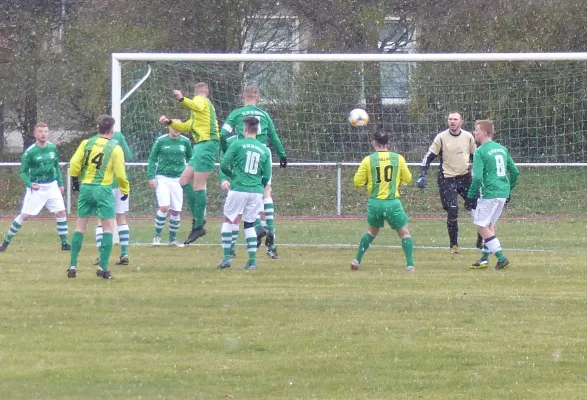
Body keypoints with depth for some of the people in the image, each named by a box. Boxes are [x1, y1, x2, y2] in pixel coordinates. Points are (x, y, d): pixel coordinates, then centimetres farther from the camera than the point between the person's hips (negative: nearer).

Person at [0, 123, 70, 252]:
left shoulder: (53, 148, 1)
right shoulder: (30, 152, -13)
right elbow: (23, 172, -8)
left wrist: (60, 184, 13)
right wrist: (30, 184, -23)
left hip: (52, 186, 4)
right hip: (36, 188, -4)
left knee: (61, 212, -4)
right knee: (24, 215, -4)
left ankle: (65, 243, 7)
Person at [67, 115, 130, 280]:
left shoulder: (86, 143, 3)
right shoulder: (115, 148, -5)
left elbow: (74, 163, -1)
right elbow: (120, 173, -6)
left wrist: (74, 179, 16)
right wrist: (125, 190, 9)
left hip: (85, 187, 3)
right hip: (104, 189, -3)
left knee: (80, 227, 12)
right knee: (108, 227, 3)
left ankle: (73, 266, 10)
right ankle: (103, 268, -5)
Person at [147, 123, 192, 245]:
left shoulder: (185, 141, 4)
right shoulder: (161, 141, -2)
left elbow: (190, 159, 16)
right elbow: (152, 158, 2)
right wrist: (151, 177, -6)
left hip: (178, 179, 3)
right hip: (162, 178, -2)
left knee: (176, 211, 3)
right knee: (164, 207, -15)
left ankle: (172, 238, 16)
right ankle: (157, 235, 1)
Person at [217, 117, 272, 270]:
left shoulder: (237, 144, -4)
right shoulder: (264, 150, 7)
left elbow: (223, 166, -4)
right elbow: (267, 176, 8)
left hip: (238, 189, -3)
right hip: (256, 191, 3)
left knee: (228, 220, 10)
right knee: (250, 224, 13)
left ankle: (226, 257, 3)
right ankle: (252, 260, 6)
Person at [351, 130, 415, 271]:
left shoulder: (368, 160, -2)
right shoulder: (398, 158, -1)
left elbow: (357, 182, 1)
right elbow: (407, 179, 9)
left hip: (374, 203, 2)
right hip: (393, 203, -2)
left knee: (372, 231, 25)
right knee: (404, 233, 9)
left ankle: (357, 261, 25)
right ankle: (410, 265, -3)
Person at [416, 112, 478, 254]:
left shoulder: (468, 137, 3)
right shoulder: (441, 137, -5)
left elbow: (475, 157, 16)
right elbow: (429, 157, -5)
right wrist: (422, 176, -15)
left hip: (465, 177, 3)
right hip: (448, 179, -3)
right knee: (452, 212, -9)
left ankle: (481, 240, 13)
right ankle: (454, 245, 5)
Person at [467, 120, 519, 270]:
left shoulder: (481, 151, -10)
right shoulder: (502, 149, 12)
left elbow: (477, 177, -17)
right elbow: (515, 171, 15)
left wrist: (471, 194, -8)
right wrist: (508, 190, 24)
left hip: (489, 194, -8)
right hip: (503, 193, 8)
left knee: (481, 226, -1)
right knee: (489, 225, 18)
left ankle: (501, 258, -8)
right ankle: (484, 259, 20)